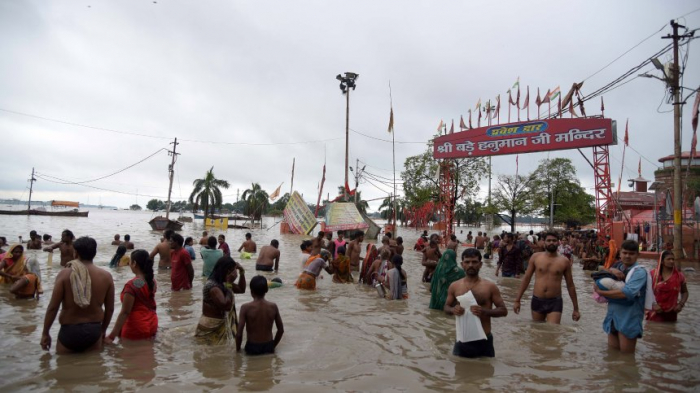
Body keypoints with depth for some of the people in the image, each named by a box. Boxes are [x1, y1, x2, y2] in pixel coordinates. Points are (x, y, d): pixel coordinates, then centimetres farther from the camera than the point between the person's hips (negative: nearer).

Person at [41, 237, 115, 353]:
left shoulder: (65, 274, -10)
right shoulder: (106, 276, -3)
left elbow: (53, 307, -10)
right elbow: (110, 308, 3)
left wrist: (45, 333, 2)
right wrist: (103, 329, 19)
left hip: (69, 331, -2)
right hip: (94, 330, 2)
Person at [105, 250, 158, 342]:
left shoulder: (131, 285, -19)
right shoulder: (152, 282, 3)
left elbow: (125, 313, -19)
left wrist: (112, 336, -16)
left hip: (136, 329, -7)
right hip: (152, 326, 7)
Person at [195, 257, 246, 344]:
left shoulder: (223, 283, 4)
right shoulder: (212, 286, -25)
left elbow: (241, 289, 16)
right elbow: (226, 305, -32)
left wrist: (242, 272, 3)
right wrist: (229, 284, -27)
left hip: (222, 325, 9)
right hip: (211, 328, -9)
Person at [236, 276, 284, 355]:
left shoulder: (246, 307, -14)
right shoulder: (273, 306, -5)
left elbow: (239, 333, -14)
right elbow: (281, 330, 2)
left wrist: (238, 349, 2)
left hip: (252, 348, -2)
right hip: (269, 348, 2)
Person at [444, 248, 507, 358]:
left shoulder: (490, 287, -4)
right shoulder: (454, 286, 1)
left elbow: (503, 310, -2)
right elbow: (446, 307, 12)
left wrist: (485, 311, -20)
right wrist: (453, 310, -13)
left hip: (483, 340, -1)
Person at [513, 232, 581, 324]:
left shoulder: (564, 261, 0)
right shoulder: (536, 257, 0)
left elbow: (570, 285, 7)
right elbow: (526, 278, 4)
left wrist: (576, 308, 8)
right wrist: (517, 300, 2)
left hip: (555, 302, -1)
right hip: (537, 301, 2)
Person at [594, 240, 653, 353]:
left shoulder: (639, 272, -10)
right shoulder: (618, 268, 11)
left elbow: (627, 292, -23)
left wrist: (601, 292, -18)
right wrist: (611, 270, -14)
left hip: (629, 319, -6)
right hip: (612, 316, 6)